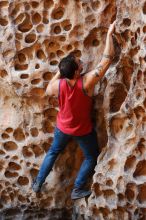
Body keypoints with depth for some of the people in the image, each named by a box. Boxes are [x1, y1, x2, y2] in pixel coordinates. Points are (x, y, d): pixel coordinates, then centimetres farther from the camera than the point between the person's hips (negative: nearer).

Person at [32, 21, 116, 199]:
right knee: (91, 157, 21)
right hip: (83, 130, -3)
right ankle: (77, 190, 25)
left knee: (53, 152, 27)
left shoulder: (58, 84, -25)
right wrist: (109, 34, -25)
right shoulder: (87, 82, -35)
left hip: (62, 127, 3)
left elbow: (48, 91, 2)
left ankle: (38, 183, 34)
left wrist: (58, 72, -2)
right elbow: (107, 59, -31)